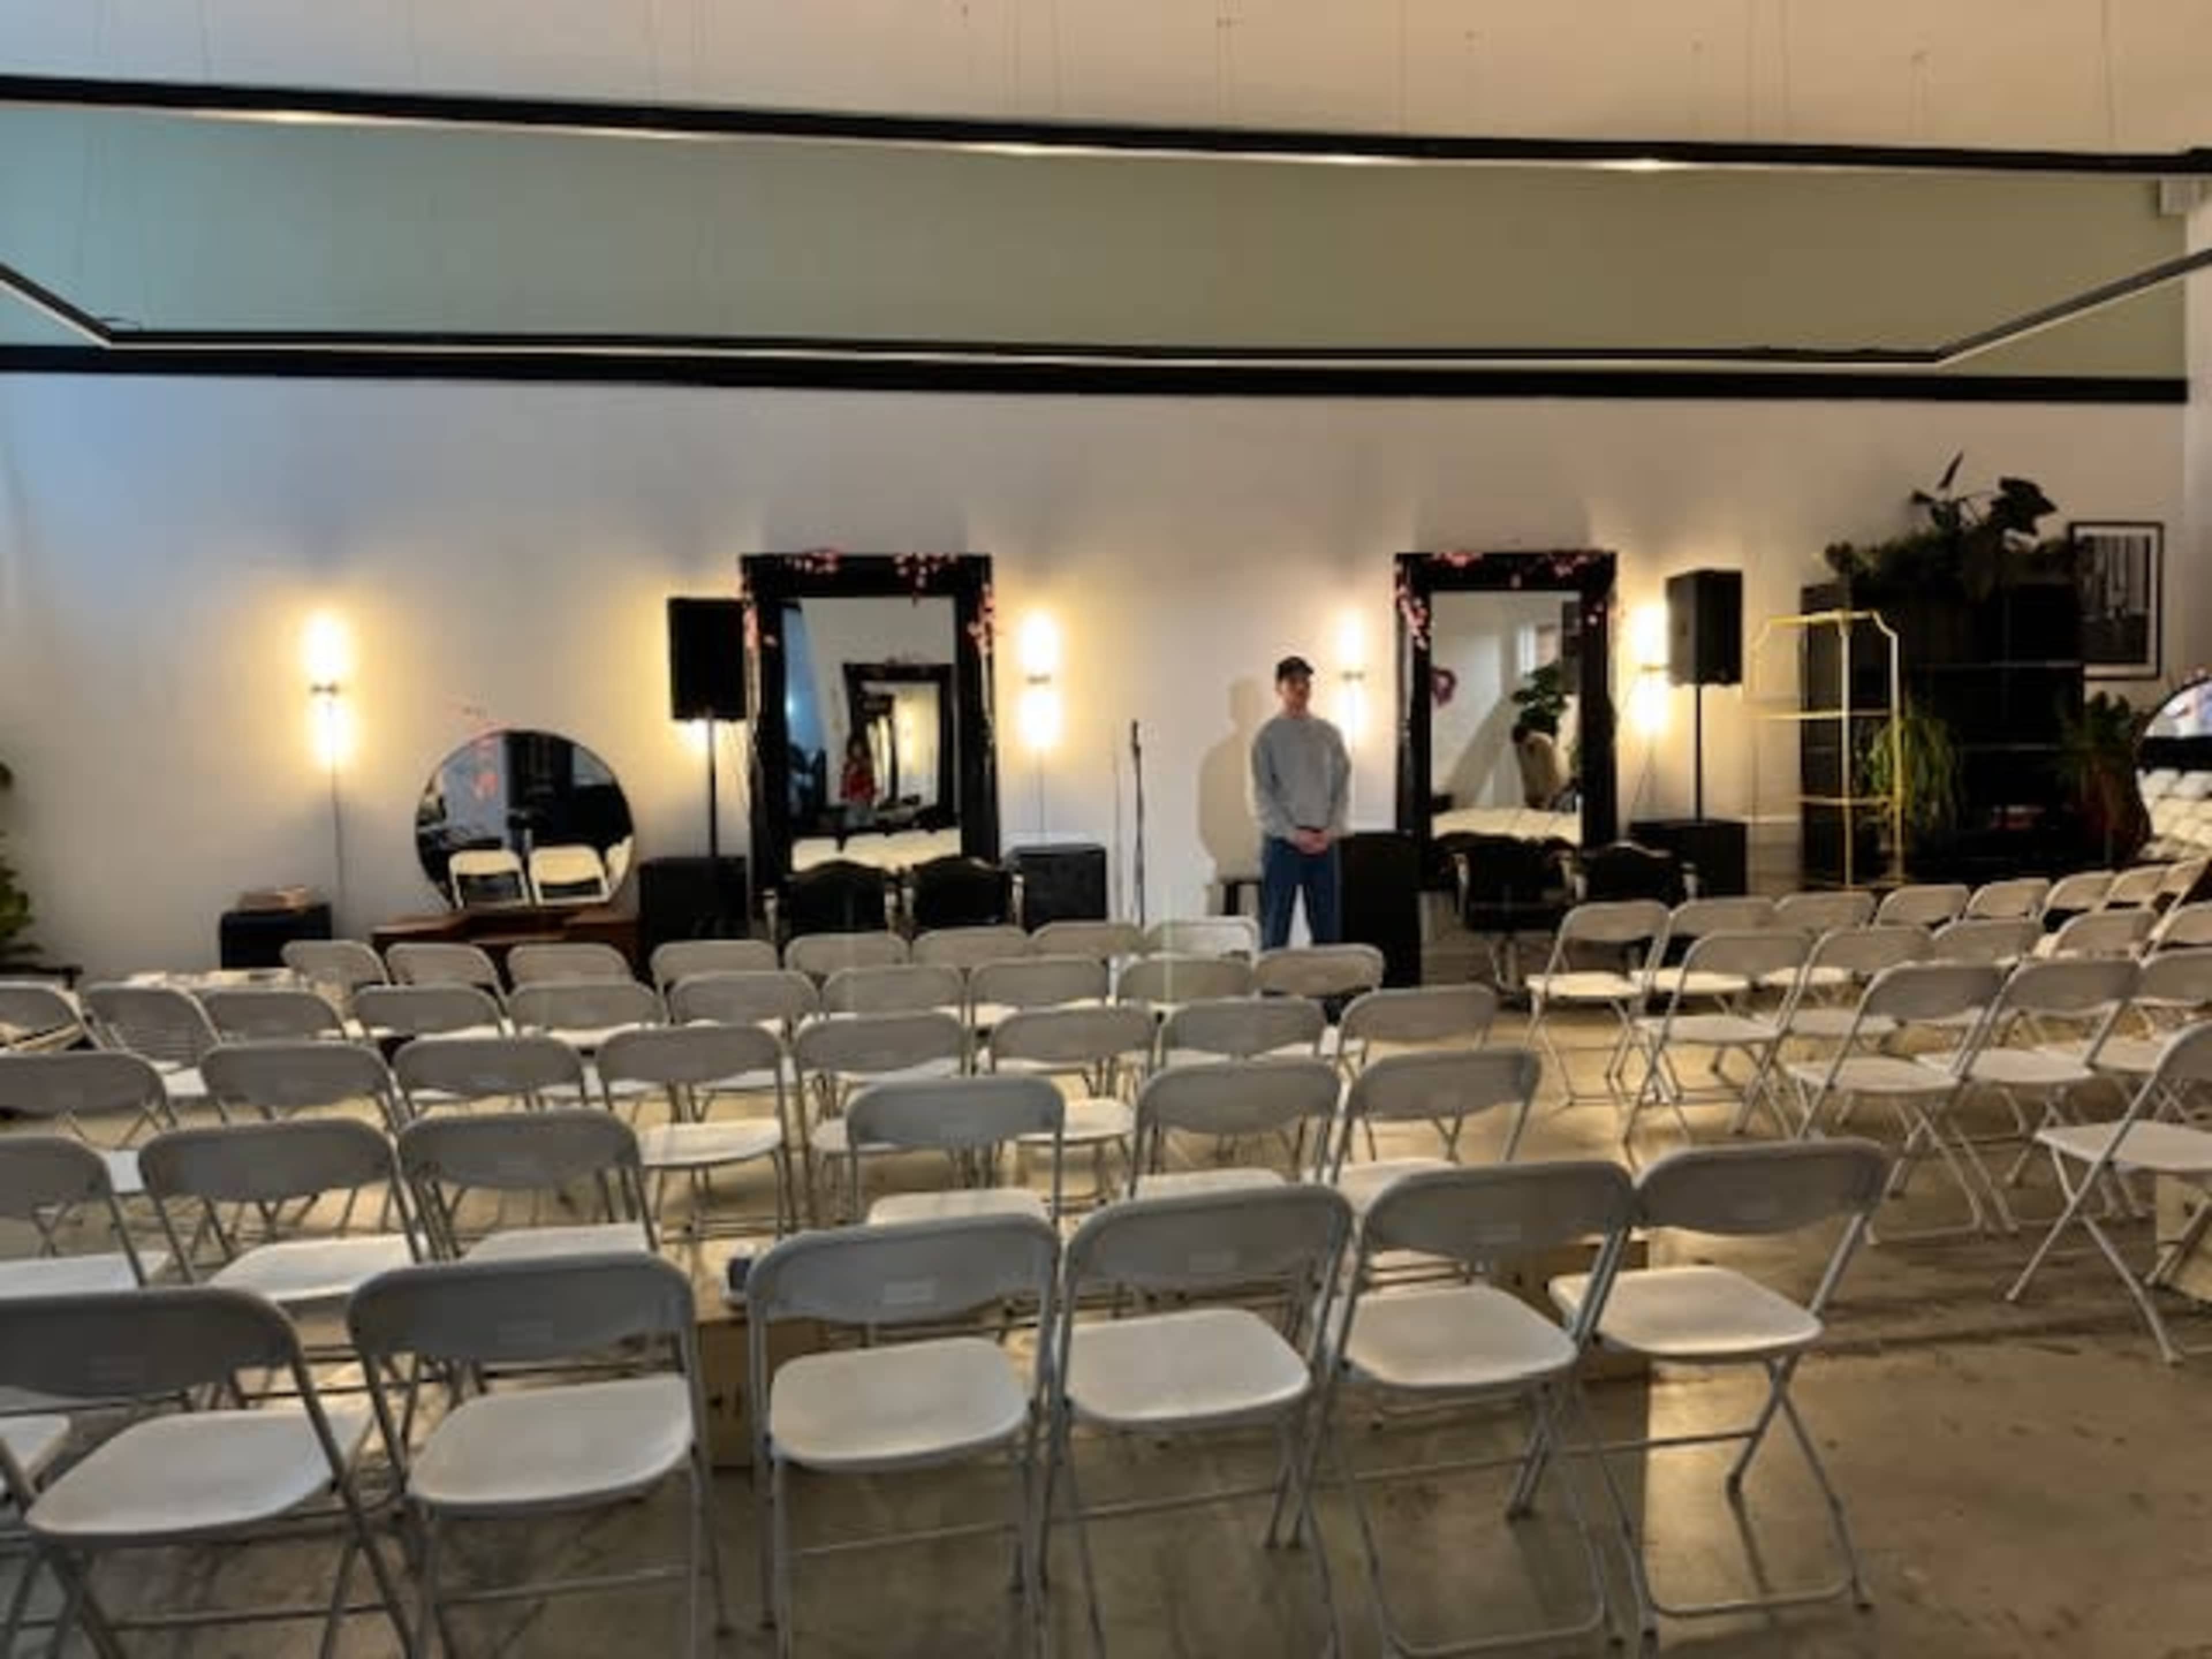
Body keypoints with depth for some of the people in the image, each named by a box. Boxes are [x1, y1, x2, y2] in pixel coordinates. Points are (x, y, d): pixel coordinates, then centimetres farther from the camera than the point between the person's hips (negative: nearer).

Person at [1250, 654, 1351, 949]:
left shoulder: (1330, 734, 10)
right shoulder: (1267, 736, -1)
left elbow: (1342, 786, 8)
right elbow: (1262, 794, -5)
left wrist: (1332, 830, -7)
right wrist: (1293, 834, -14)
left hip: (1324, 842, 4)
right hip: (1282, 842, -3)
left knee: (1327, 929, 6)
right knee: (1275, 928, -1)